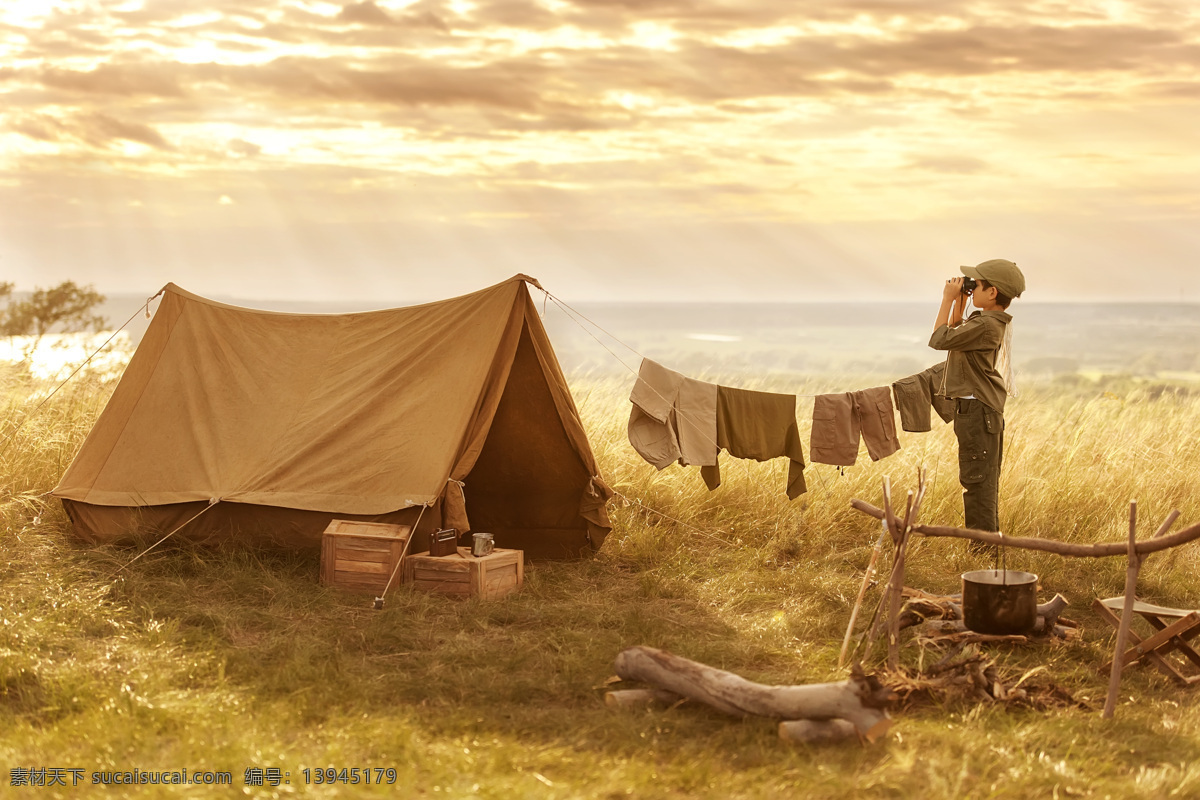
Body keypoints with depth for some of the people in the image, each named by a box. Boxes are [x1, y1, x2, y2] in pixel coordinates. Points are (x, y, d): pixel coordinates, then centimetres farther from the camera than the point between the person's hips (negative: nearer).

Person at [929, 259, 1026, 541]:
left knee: (977, 481, -7)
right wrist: (959, 303, 14)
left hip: (977, 409, -11)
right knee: (985, 481, 17)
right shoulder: (989, 321, 12)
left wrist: (948, 299, -11)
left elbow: (939, 339, -19)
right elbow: (955, 334, 26)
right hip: (983, 408, 11)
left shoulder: (985, 325, -20)